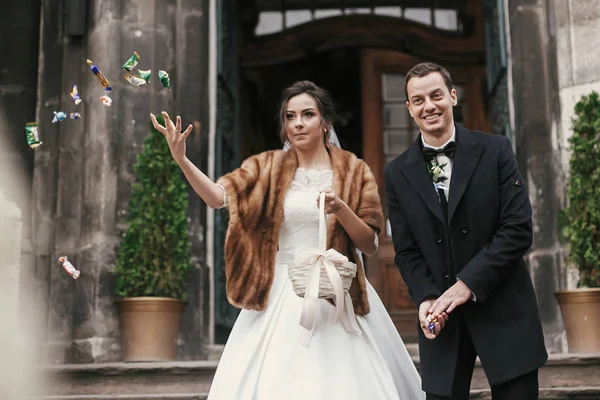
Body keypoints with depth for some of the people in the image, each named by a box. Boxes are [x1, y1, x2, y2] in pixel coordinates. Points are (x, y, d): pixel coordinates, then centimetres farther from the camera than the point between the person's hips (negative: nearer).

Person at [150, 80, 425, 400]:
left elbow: (370, 244, 1)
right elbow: (218, 196, -9)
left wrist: (340, 209, -16)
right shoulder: (268, 167, 7)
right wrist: (181, 159, -23)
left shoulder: (353, 171, 4)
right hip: (280, 295, 1)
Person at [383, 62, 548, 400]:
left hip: (503, 309, -1)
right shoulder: (398, 173, 4)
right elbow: (407, 251, 4)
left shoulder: (495, 150, -2)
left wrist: (468, 283, -14)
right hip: (441, 317, 2)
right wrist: (426, 297, -13)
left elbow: (518, 229, -8)